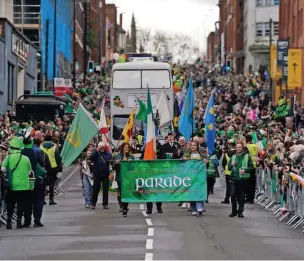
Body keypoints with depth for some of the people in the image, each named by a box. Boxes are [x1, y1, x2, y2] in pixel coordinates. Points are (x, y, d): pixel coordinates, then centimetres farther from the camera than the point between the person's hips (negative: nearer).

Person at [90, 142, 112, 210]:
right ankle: (93, 203, 13)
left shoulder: (108, 154, 4)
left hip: (105, 174, 2)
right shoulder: (96, 153, 0)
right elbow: (91, 158, -18)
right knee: (96, 189, 4)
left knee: (106, 189, 4)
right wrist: (96, 150, -20)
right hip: (97, 175, -2)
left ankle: (105, 204, 11)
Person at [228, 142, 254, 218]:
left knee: (241, 196, 1)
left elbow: (251, 167, 0)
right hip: (234, 178, 3)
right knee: (233, 195, -3)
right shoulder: (233, 157, 15)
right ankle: (234, 211, 8)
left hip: (243, 178, -3)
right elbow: (229, 168, 17)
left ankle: (240, 211, 8)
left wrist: (245, 170, -16)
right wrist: (231, 165, -5)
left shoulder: (247, 156, 4)